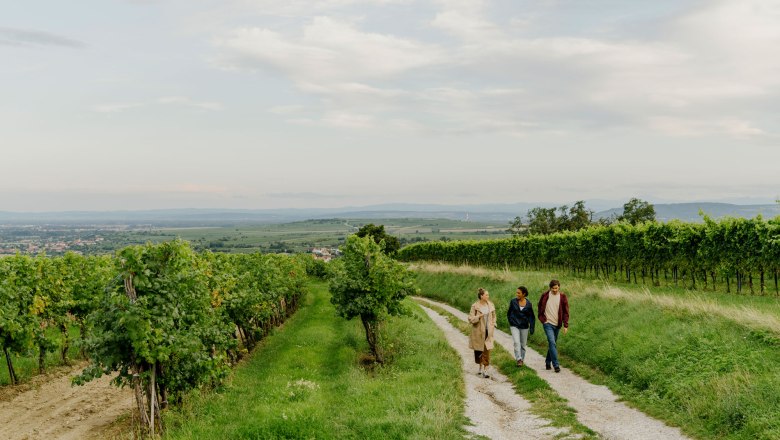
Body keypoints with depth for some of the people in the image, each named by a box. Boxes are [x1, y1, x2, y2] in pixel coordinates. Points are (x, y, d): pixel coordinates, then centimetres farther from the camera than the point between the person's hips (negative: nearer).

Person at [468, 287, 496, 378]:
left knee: (487, 350, -8)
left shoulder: (491, 305, 4)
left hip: (488, 331, 2)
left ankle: (486, 370, -7)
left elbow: (493, 316, 18)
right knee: (479, 350, 9)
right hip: (478, 331, -2)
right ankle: (481, 367, 27)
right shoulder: (475, 306, -8)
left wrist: (493, 326, 6)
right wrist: (479, 316, -22)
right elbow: (470, 319, -8)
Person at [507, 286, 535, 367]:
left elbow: (532, 317, 4)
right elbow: (509, 313, 11)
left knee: (523, 344, 9)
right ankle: (518, 359, -21)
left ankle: (522, 359, 25)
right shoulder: (513, 301, -4)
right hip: (514, 326, -1)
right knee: (516, 342, -18)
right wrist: (511, 322, 7)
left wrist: (532, 328, -4)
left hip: (524, 327, 1)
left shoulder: (528, 304, -4)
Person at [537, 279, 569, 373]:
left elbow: (565, 312, 0)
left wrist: (565, 325, -5)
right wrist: (542, 318, 6)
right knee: (552, 343, -14)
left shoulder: (562, 297, -2)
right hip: (548, 323, -2)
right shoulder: (545, 296, -3)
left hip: (557, 324, 3)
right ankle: (556, 365, -14)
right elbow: (540, 307, 13)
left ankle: (548, 362, 28)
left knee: (553, 344, 12)